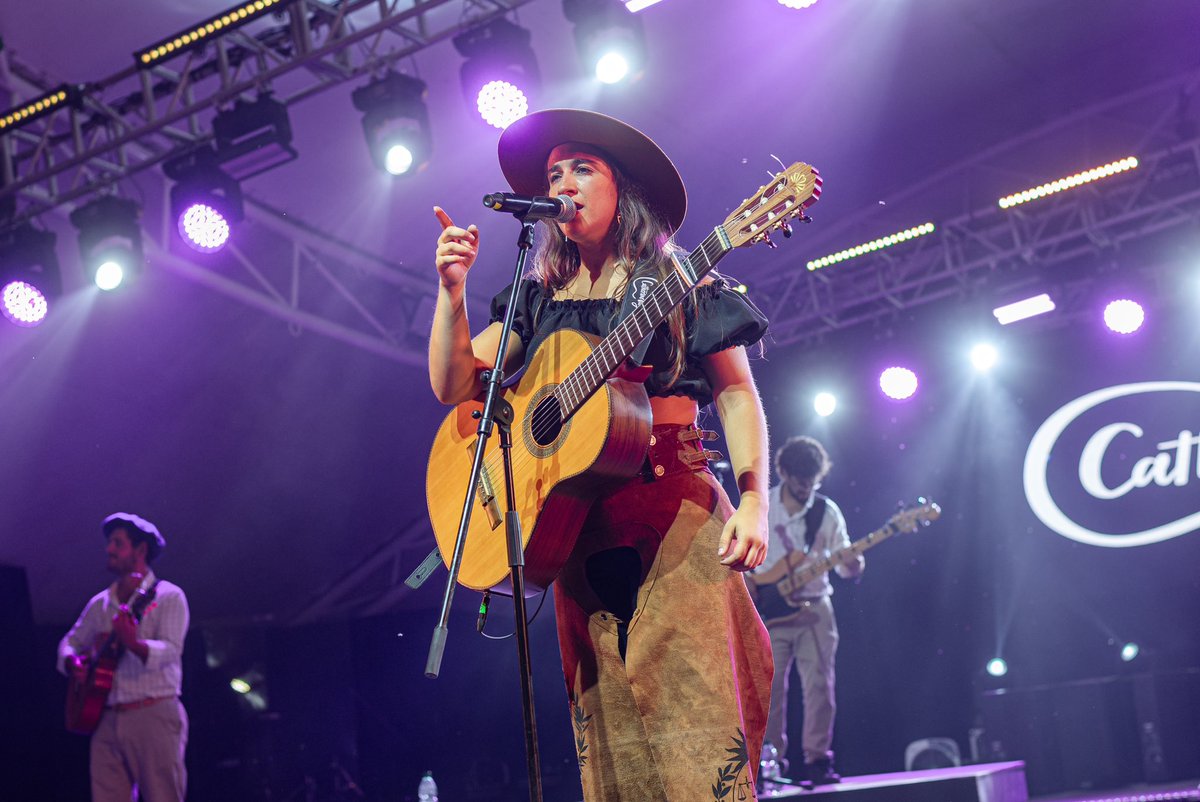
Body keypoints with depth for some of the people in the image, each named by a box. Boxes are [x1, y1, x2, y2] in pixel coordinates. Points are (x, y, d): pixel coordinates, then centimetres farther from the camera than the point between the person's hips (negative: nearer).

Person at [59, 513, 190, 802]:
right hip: (108, 720, 6)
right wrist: (73, 662, 2)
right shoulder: (100, 603, 17)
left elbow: (170, 650, -14)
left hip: (154, 716, -6)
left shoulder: (167, 596, -1)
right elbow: (70, 642, 26)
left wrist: (133, 643, -34)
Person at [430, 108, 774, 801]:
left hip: (674, 504, -3)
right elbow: (454, 384, 10)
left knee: (694, 708, -14)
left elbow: (736, 393, 3)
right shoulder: (539, 301, 18)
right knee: (609, 727, -1)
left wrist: (754, 502, -10)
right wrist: (452, 289, -5)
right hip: (573, 518, 4)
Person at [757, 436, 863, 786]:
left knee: (819, 685, -5)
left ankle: (816, 760, 1)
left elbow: (842, 560, 3)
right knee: (769, 689, -1)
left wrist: (853, 566, -20)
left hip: (814, 609, 1)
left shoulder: (827, 511, 2)